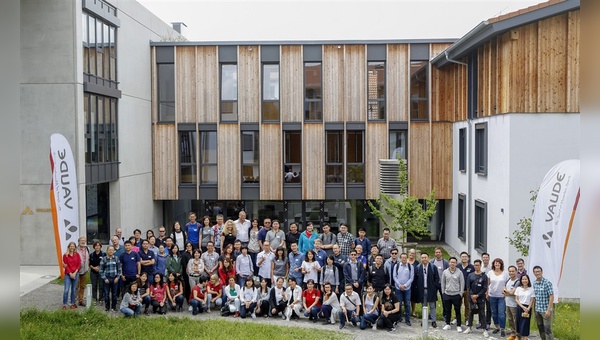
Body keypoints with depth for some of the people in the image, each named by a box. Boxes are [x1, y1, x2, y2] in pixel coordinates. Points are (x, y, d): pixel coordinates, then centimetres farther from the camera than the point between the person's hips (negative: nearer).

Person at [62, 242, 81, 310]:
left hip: (75, 274, 2)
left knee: (74, 289, 8)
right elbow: (66, 265, -4)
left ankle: (73, 303, 16)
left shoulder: (77, 255, 4)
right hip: (68, 274, -2)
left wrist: (75, 273, -7)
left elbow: (79, 264, 3)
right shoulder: (65, 255, -2)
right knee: (66, 290, -7)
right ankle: (64, 304, 0)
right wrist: (70, 274, -9)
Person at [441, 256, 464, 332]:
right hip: (447, 294, 2)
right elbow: (443, 283, 9)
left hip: (456, 295, -2)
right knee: (447, 310, 11)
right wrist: (443, 292, 6)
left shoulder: (459, 272, -4)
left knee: (457, 311, 4)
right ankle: (447, 324, 23)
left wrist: (461, 293, -5)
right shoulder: (445, 272, 2)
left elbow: (462, 283, -2)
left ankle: (459, 326, 13)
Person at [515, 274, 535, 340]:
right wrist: (522, 307, -11)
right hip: (519, 307, 2)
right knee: (519, 323, 5)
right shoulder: (518, 289, 4)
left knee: (525, 324, -4)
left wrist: (527, 310, -11)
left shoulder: (531, 289, -2)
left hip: (527, 308, -2)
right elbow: (516, 299, 2)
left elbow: (531, 301, -2)